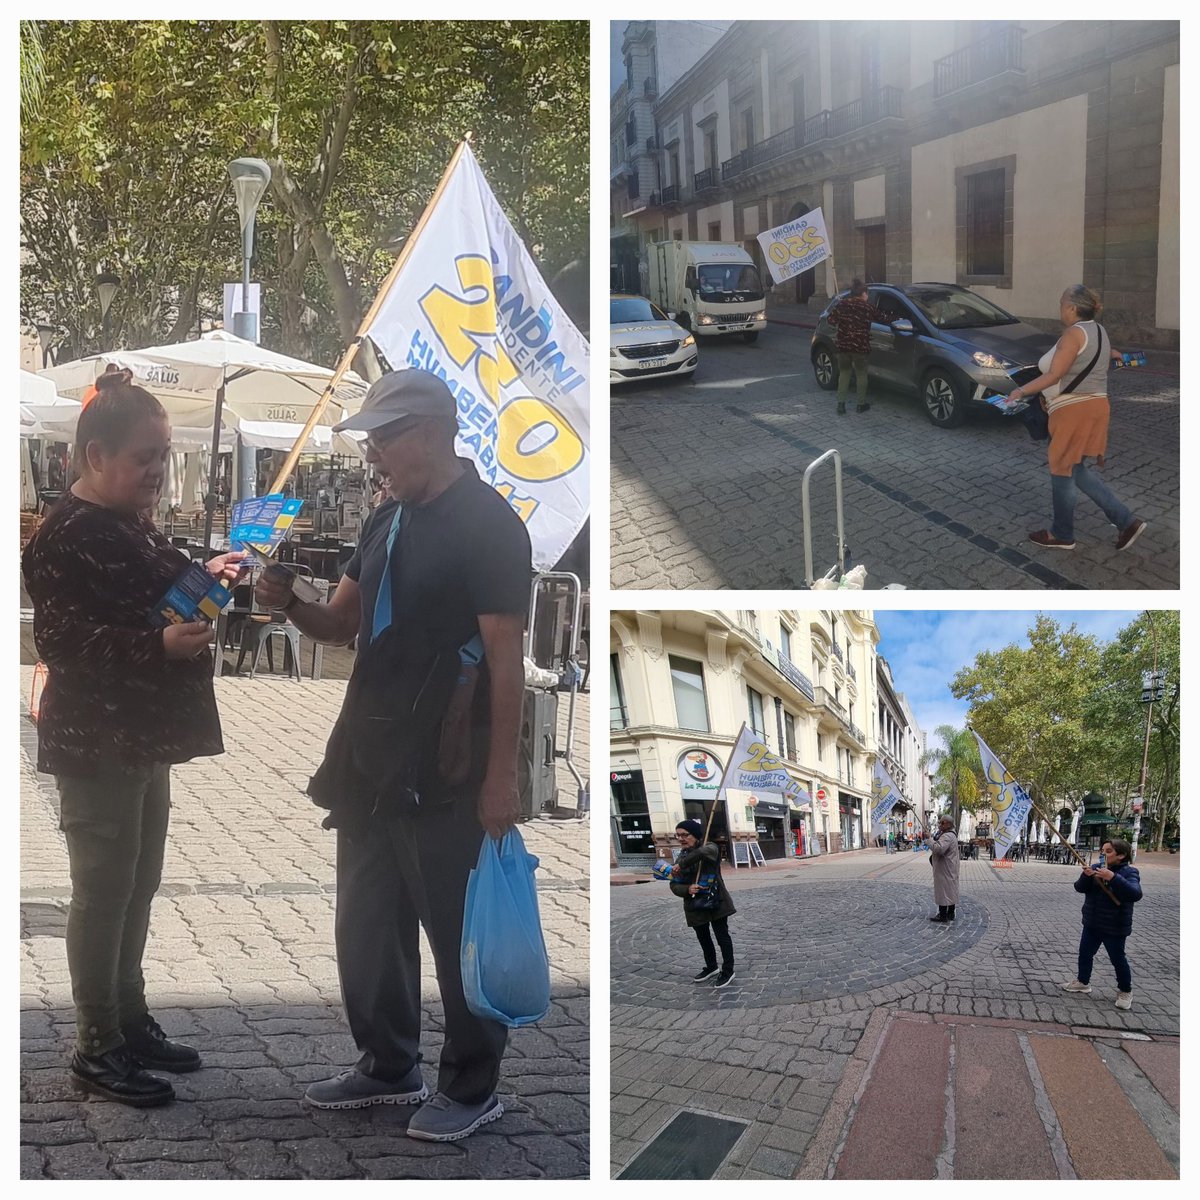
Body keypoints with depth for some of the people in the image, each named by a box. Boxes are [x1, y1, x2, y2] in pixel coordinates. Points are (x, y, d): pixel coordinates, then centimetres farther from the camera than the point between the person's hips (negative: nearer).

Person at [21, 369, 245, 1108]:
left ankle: (131, 1022, 29)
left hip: (142, 735, 9)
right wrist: (159, 644, -32)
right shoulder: (67, 535, -16)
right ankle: (97, 1048, 14)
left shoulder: (129, 524, 12)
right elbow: (62, 638, -22)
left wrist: (202, 578, 11)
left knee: (139, 885, 16)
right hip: (97, 742, -9)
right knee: (104, 890, 0)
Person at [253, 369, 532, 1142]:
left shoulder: (490, 524, -13)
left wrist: (502, 777, -19)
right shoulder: (389, 519, 11)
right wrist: (289, 604, -5)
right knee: (366, 923, 17)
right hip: (370, 759, 8)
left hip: (445, 772, -8)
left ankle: (474, 1088, 23)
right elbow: (340, 626, 16)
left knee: (456, 930, 5)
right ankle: (389, 1066, 35)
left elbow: (506, 660, -17)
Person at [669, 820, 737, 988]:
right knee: (703, 938, 19)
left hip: (716, 902, -6)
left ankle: (728, 971, 17)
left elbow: (705, 852, -38)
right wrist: (687, 889, -21)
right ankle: (711, 967, 39)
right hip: (695, 905, 6)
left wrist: (681, 864, -31)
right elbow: (674, 885, 2)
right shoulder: (681, 857, 6)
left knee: (722, 937, 3)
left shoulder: (709, 847, -11)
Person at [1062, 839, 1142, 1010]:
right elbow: (1080, 888, -7)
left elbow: (1135, 894, -32)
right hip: (1091, 924, 6)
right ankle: (1083, 981, 34)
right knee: (1085, 953, 16)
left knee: (1117, 958, 7)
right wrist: (1086, 876, -27)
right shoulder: (1096, 868, 0)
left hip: (1114, 927, -6)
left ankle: (1125, 991, 24)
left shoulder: (1129, 872, -15)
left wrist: (1113, 878, -41)